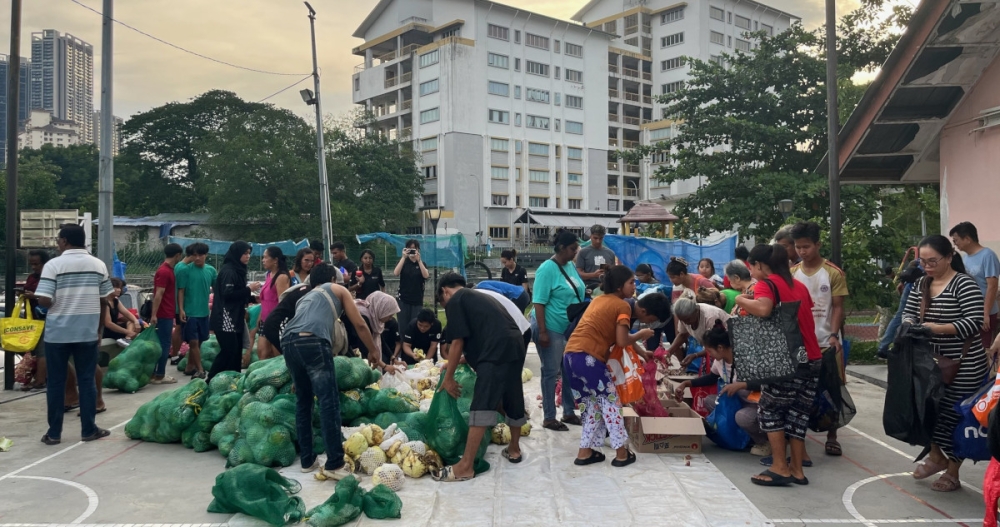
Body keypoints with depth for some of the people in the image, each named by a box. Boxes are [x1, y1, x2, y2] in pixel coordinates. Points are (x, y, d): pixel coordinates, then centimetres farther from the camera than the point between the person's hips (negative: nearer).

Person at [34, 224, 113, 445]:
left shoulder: (54, 265, -9)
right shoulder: (99, 265, 2)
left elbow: (43, 300, -15)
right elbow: (105, 299, 5)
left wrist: (58, 306, 6)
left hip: (58, 332, -2)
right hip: (87, 332, 2)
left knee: (56, 382, 7)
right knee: (87, 380, 8)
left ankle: (54, 432, 13)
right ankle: (88, 429, 13)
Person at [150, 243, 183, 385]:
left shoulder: (168, 270, 14)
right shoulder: (164, 272, -17)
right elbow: (158, 294, -21)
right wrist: (154, 315, -24)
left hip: (167, 314, 10)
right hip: (164, 315, -10)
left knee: (162, 344, 13)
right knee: (164, 344, -3)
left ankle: (154, 373, 18)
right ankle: (159, 375, 3)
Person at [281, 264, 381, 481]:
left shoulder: (305, 297, 37)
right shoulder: (338, 290, 23)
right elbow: (359, 325, 16)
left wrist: (297, 379, 44)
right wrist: (373, 351, 30)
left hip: (288, 342, 7)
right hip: (312, 342, -7)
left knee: (303, 401, 18)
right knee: (329, 403, -6)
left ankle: (307, 460, 22)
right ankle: (334, 464, -7)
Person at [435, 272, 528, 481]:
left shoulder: (455, 301, 6)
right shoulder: (478, 297, 32)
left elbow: (458, 342, -1)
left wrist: (448, 377, 7)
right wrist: (460, 360, 37)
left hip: (496, 354, -9)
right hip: (515, 347, 9)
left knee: (482, 408, -10)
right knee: (513, 400, 23)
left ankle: (465, 466, -10)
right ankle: (514, 449, 39)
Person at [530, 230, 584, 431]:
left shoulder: (571, 266, 8)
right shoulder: (547, 269, -17)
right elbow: (539, 302, -19)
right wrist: (542, 332, -22)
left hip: (571, 328, 8)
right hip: (552, 328, -8)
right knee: (551, 372, 1)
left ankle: (569, 412, 28)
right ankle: (549, 418, 11)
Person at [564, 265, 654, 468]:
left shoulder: (599, 300, 23)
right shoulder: (622, 306, -1)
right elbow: (622, 341, -9)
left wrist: (642, 353, 32)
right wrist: (640, 335, 10)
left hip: (571, 355, 8)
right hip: (588, 358, -8)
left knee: (592, 405, 19)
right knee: (610, 403, 7)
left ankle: (585, 452, 21)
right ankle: (622, 453, 13)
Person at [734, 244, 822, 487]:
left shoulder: (766, 284, -6)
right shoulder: (799, 285, 17)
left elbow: (763, 309, -28)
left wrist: (742, 300, -10)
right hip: (813, 358, 7)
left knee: (769, 409, 5)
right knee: (798, 412, 12)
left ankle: (780, 468, 2)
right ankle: (797, 469, 14)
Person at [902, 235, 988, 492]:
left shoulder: (964, 283, -15)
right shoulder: (921, 284, 7)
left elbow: (975, 322, -22)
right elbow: (908, 313, 10)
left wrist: (938, 328, -32)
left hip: (964, 366, -6)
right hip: (932, 362, 6)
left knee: (954, 415, 2)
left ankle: (952, 473, 16)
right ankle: (936, 456, 31)